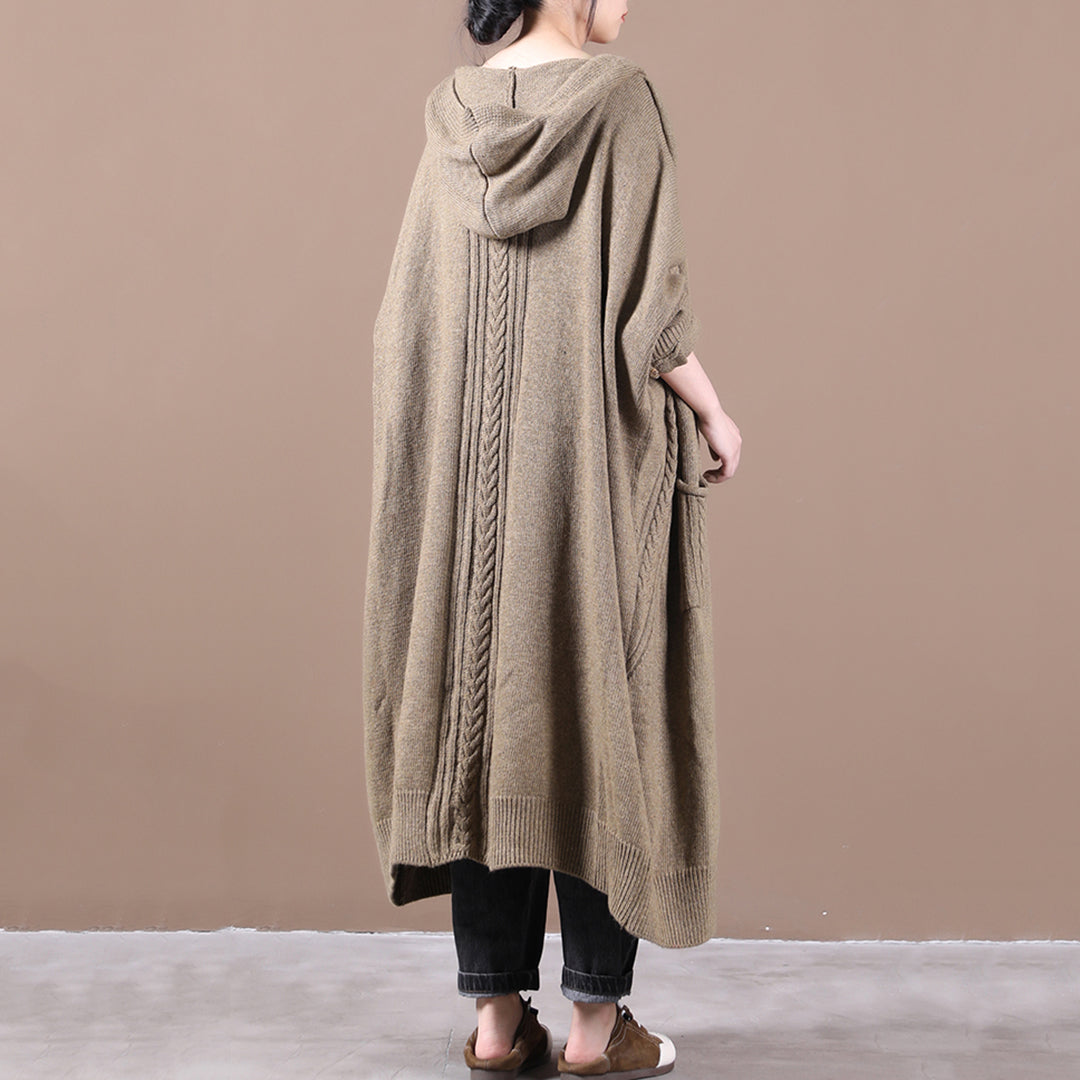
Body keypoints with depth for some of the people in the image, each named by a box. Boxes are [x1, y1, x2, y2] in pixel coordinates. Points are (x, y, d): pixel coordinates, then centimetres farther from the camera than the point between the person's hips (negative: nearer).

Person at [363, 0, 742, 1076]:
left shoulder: (455, 115, 7)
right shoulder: (619, 100, -9)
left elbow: (407, 315, 6)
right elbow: (647, 305, -13)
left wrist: (433, 471, 16)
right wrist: (714, 414, 3)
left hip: (473, 468, 5)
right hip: (602, 462, -5)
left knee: (485, 716, 9)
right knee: (602, 713, 4)